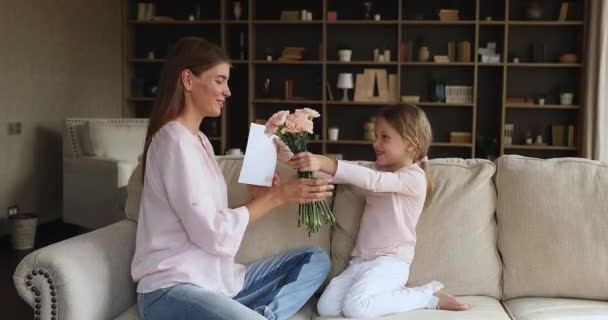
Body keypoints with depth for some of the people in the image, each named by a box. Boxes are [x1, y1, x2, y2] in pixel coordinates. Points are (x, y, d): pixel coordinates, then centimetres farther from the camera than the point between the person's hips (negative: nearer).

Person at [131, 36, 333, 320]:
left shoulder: (199, 140, 18)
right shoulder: (174, 141, -13)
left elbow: (214, 222, 10)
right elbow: (214, 235, -17)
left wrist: (258, 198, -1)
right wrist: (276, 196, -11)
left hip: (214, 279, 11)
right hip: (173, 288, -11)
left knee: (315, 260, 5)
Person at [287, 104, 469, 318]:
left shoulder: (414, 177, -12)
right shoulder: (379, 169, 17)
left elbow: (373, 180, -27)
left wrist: (325, 163, -37)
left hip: (391, 261, -7)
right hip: (361, 260, 7)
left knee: (354, 308, -29)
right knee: (326, 307, -12)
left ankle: (429, 296, -9)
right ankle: (392, 293, 3)